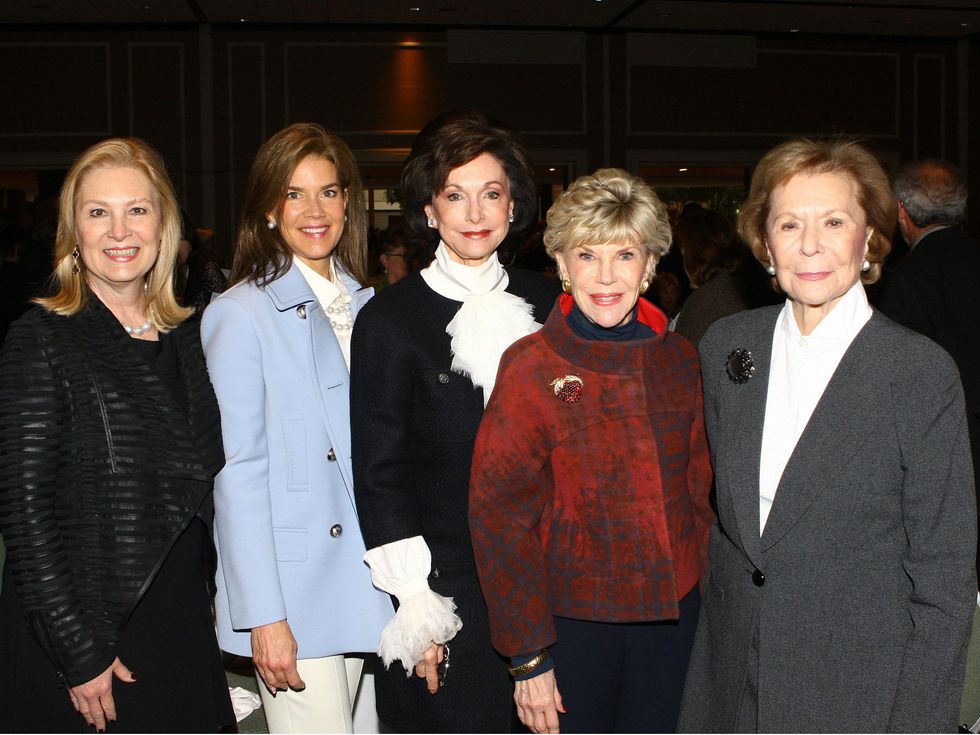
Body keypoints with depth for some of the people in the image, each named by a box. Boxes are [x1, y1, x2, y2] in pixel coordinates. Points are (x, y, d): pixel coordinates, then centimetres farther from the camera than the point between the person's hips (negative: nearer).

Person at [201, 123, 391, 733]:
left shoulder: (366, 308, 12)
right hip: (290, 590, -6)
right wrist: (263, 615, -14)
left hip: (360, 579, 6)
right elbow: (237, 474, -11)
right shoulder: (240, 315, -8)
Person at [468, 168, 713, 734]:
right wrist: (529, 655, -11)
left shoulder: (680, 359, 2)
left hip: (673, 616, 4)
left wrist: (704, 586, 8)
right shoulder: (531, 368, -11)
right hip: (574, 620, -4)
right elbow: (499, 517, -10)